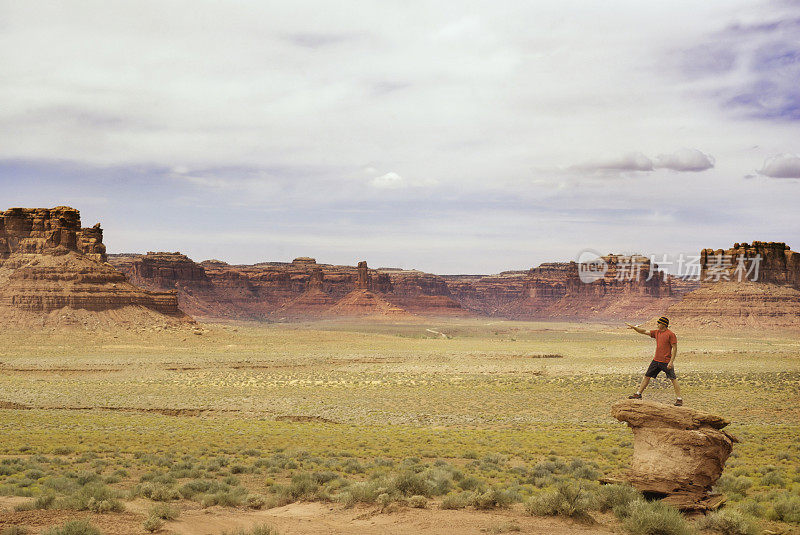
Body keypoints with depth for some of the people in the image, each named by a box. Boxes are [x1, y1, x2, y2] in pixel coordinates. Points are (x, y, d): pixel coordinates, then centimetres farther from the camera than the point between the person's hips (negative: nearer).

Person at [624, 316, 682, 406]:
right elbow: (644, 332, 15)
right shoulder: (657, 332, 10)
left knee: (673, 379, -6)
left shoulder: (671, 334, -12)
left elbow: (674, 348, -14)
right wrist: (634, 327, 4)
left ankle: (679, 399, -1)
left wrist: (671, 362, -19)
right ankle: (638, 394, 20)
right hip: (656, 361, 8)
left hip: (666, 362, -8)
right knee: (647, 376, 11)